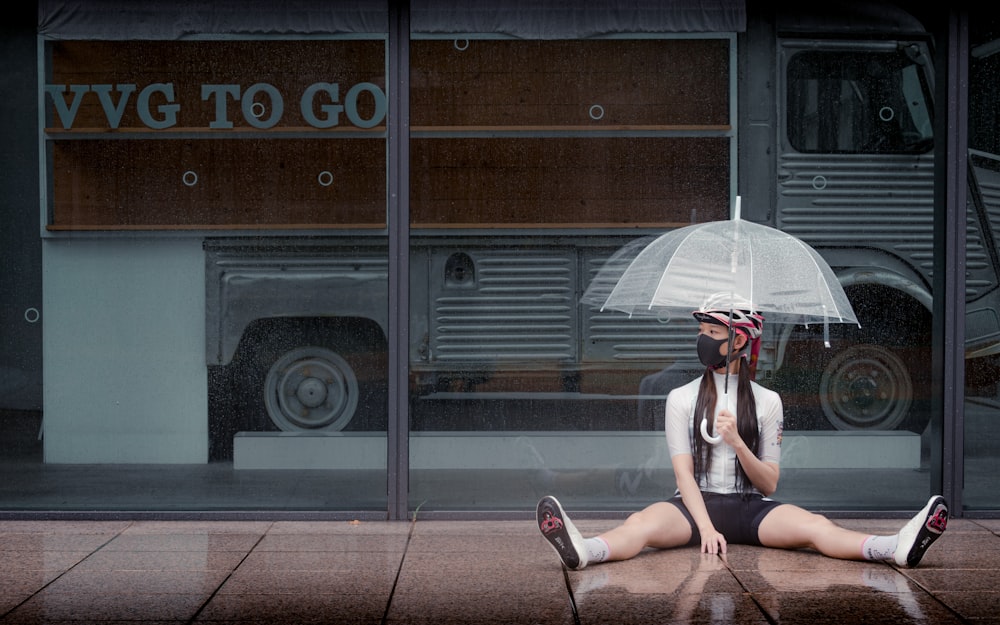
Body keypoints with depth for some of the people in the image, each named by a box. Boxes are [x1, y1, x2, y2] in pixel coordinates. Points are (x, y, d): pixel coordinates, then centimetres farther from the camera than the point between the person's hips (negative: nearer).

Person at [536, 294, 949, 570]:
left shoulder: (767, 401, 9)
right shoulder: (682, 399, 8)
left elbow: (769, 484, 4)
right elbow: (683, 472, -3)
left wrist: (737, 442, -15)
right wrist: (705, 526, -20)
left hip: (750, 508, 1)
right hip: (696, 504, -1)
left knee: (814, 526, -28)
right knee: (645, 522, -34)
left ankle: (898, 548, -50)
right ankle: (583, 552, -63)